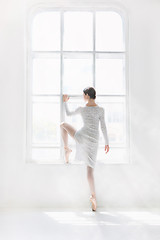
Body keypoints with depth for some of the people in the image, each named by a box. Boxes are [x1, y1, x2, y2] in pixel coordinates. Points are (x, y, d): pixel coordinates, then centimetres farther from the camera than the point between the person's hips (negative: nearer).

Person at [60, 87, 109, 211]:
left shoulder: (82, 109, -2)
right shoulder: (101, 109, -3)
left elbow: (68, 113, 17)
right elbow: (103, 127, -2)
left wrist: (65, 102, 31)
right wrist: (107, 143, 6)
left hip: (81, 136, -1)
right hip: (94, 141, 1)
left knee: (63, 124, 24)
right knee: (90, 169, 8)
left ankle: (67, 148, 20)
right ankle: (94, 196, -4)